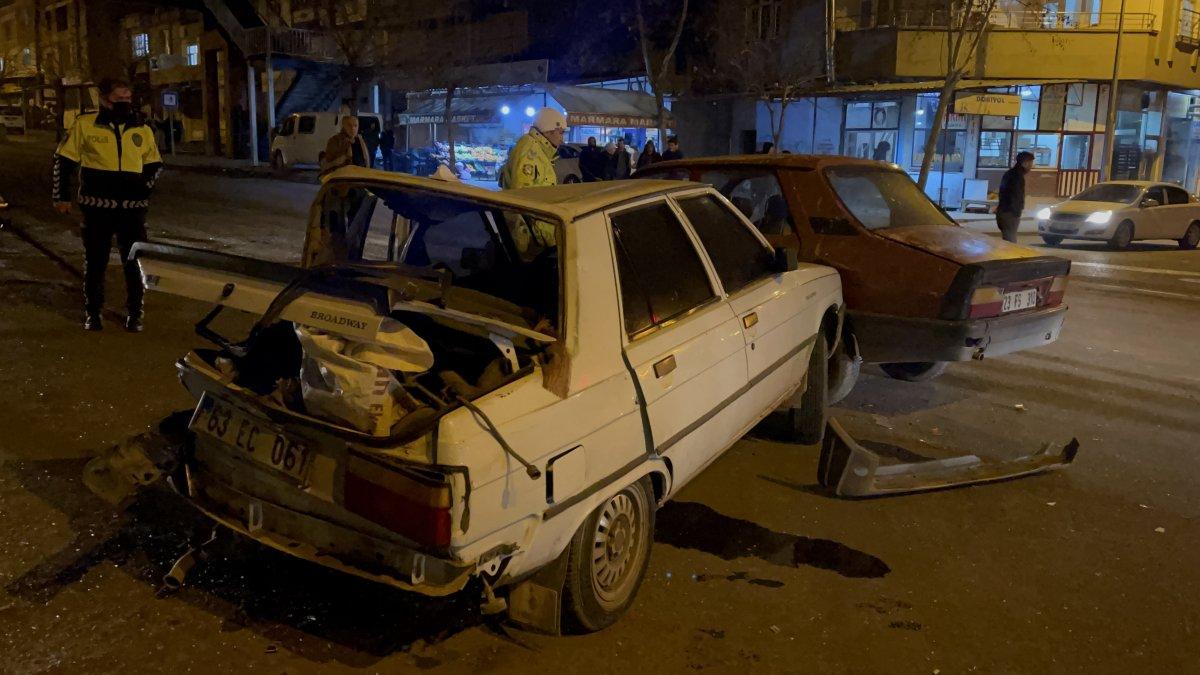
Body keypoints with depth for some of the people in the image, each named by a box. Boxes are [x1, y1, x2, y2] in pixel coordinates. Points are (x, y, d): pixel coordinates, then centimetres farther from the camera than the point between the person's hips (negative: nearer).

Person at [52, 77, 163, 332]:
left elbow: (155, 164, 16)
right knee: (95, 262, 9)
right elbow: (63, 161, 6)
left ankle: (134, 313, 18)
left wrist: (146, 186, -1)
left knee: (134, 263, 5)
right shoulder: (85, 124, -1)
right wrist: (62, 196, 4)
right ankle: (92, 312, 23)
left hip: (133, 208, 1)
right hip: (97, 207, -1)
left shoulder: (142, 129, 6)